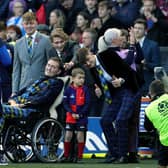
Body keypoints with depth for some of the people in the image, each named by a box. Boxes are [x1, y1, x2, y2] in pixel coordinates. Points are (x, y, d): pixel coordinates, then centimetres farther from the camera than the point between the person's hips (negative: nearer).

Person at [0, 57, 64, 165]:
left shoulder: (57, 83, 11)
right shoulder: (39, 80, 36)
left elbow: (44, 99, -4)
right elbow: (24, 91, 28)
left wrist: (24, 104, -12)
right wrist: (13, 100, 7)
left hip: (31, 110, -8)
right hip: (18, 104, 8)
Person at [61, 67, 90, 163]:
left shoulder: (85, 90, -3)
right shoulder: (69, 90, -1)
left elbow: (87, 104, -4)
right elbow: (65, 103, 0)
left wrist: (80, 114, -13)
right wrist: (72, 113, -13)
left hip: (82, 117, -1)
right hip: (70, 117, 1)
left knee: (80, 136, 1)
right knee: (68, 136, 2)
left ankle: (80, 157, 8)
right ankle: (66, 156, 10)